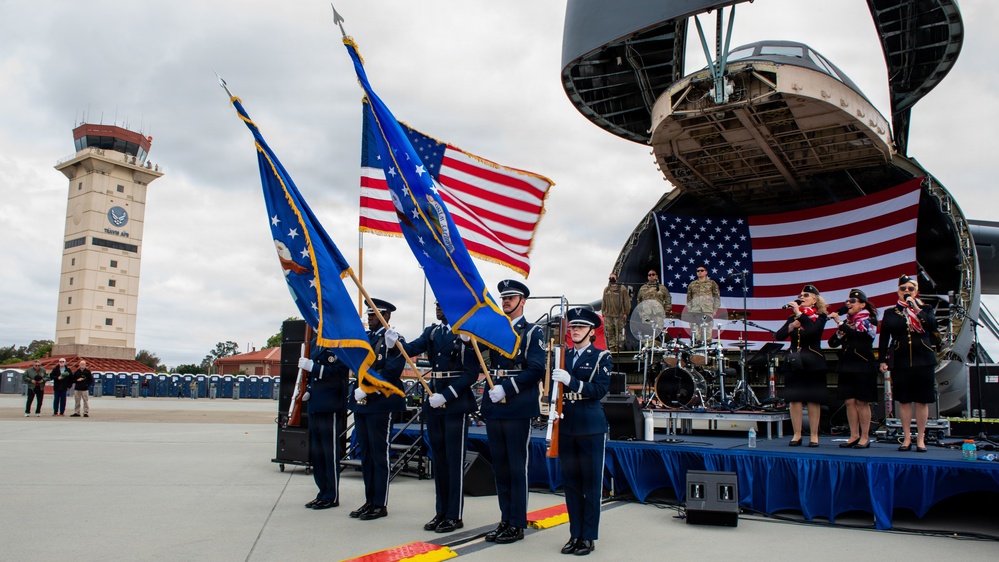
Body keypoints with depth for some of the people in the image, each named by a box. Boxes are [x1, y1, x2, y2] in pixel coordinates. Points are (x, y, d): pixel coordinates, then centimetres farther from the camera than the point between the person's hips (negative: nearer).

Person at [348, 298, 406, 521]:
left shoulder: (392, 340, -7)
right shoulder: (364, 338, 15)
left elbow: (392, 373, -16)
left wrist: (367, 390, -20)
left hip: (380, 404, -8)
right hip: (361, 403, 8)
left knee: (379, 454, -2)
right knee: (365, 453, 12)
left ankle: (380, 504, 6)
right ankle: (370, 501, 21)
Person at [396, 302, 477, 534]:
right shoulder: (432, 332, 12)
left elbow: (472, 372, -12)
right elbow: (413, 348, -3)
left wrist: (446, 396, -18)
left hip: (456, 403, -7)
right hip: (434, 402, 7)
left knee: (454, 460, -1)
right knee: (438, 458, 12)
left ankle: (454, 516, 7)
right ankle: (441, 512, 21)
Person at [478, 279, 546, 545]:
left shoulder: (533, 332, 0)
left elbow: (536, 370, -11)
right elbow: (473, 366, 9)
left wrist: (506, 389, -18)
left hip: (518, 408, -5)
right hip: (493, 407, 6)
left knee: (517, 466, -1)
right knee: (500, 466, 11)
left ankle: (517, 524, 8)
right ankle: (505, 520, 21)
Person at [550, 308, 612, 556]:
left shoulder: (601, 357, -2)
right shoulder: (563, 356, 10)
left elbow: (600, 389, -13)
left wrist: (571, 381, -23)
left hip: (591, 427, -4)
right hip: (566, 426, 4)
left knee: (591, 484, 3)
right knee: (571, 482, 10)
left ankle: (588, 537, 12)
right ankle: (575, 534, 20)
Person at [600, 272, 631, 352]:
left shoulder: (622, 289, 0)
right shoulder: (606, 289, 14)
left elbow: (627, 301, 0)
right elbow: (603, 302, 19)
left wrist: (625, 313, -4)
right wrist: (603, 312, 12)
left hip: (619, 315, -4)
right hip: (608, 316, 4)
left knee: (619, 333, -4)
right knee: (609, 333, 5)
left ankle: (618, 348, 2)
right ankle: (611, 349, 11)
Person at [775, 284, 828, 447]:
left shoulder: (820, 317, 1)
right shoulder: (792, 318, 12)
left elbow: (813, 329, -22)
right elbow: (778, 336, 0)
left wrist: (799, 313, -20)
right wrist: (791, 326, -16)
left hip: (813, 364, -3)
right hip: (794, 363, 4)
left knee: (813, 400, 0)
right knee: (794, 399, 1)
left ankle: (814, 435, 7)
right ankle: (797, 435, 7)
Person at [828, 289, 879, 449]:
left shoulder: (869, 320, -3)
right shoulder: (847, 321, 14)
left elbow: (857, 335, -22)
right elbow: (832, 343, 10)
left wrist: (840, 323, -22)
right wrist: (839, 333, -9)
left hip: (863, 366, -6)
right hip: (847, 366, 6)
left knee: (862, 402, -3)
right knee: (849, 402, 4)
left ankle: (865, 437, 5)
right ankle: (854, 436, 11)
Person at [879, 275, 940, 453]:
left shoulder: (925, 309, 7)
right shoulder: (890, 313, 8)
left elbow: (932, 325, -15)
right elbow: (884, 339, 7)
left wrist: (916, 309, -16)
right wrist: (883, 361, 1)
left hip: (923, 361, -1)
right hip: (900, 362, 1)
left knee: (922, 401, 2)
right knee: (904, 401, 4)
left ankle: (921, 439, 11)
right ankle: (907, 438, 13)